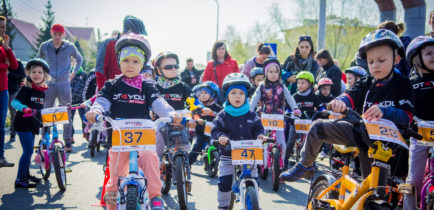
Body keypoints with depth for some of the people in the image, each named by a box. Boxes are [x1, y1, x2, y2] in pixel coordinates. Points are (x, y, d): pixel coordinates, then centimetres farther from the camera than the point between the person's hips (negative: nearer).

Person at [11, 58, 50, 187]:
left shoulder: (43, 91, 11)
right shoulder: (26, 88, -11)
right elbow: (14, 102, -22)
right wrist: (24, 108, -38)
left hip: (34, 124, 7)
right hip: (23, 123, -7)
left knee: (29, 150, 17)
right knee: (28, 150, -13)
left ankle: (26, 174, 32)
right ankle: (20, 179, -7)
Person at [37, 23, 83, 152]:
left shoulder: (70, 47, 1)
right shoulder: (44, 46, 3)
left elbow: (79, 59, 19)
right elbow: (38, 60, 22)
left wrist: (74, 73, 10)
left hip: (64, 84, -1)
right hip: (48, 84, 1)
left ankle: (68, 142, 8)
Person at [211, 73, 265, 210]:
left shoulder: (251, 115, 5)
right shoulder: (223, 116, -2)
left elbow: (258, 128, 7)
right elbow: (215, 130, -6)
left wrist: (260, 135, -15)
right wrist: (221, 136, -27)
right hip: (228, 156, -2)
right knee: (224, 182, -5)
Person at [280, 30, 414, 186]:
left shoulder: (403, 85, -7)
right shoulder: (366, 84, 4)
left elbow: (407, 116, -18)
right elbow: (351, 96, -11)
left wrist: (383, 111, -37)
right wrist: (340, 102, -36)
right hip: (359, 131, 3)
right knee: (318, 127, -10)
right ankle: (304, 167, 7)